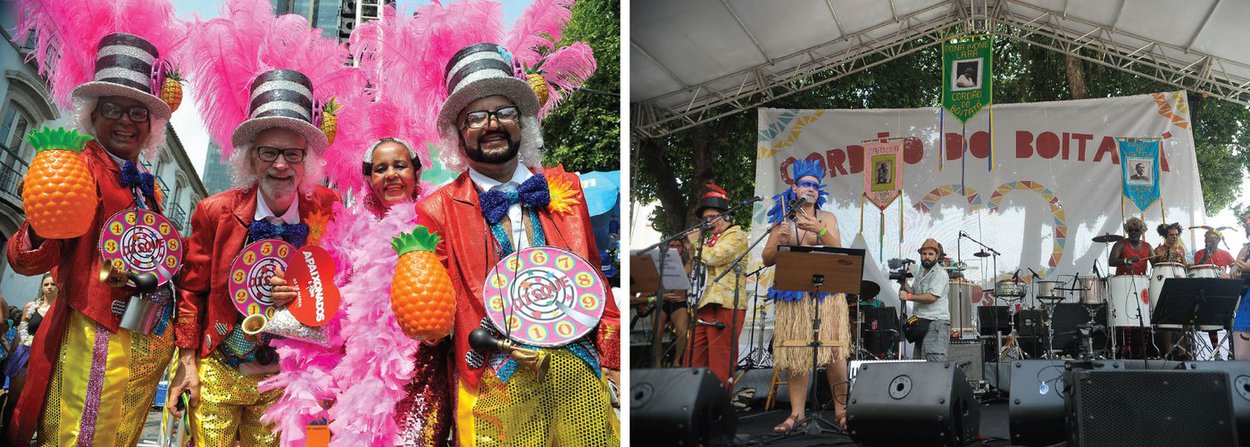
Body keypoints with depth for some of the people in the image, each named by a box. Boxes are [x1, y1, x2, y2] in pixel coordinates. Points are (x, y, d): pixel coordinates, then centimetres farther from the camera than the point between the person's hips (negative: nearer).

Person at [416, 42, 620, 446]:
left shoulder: (565, 189, 10)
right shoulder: (438, 211, 3)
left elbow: (593, 278, 13)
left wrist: (612, 364, 9)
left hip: (580, 371, 2)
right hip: (496, 383, -2)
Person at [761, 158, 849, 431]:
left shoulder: (827, 218, 11)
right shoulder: (783, 220, 13)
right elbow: (767, 260, 10)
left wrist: (820, 231, -22)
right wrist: (779, 243, -10)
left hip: (825, 292, -1)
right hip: (792, 293, 1)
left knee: (833, 348, -10)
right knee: (794, 352, -3)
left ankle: (841, 408, 1)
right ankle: (797, 413, 3)